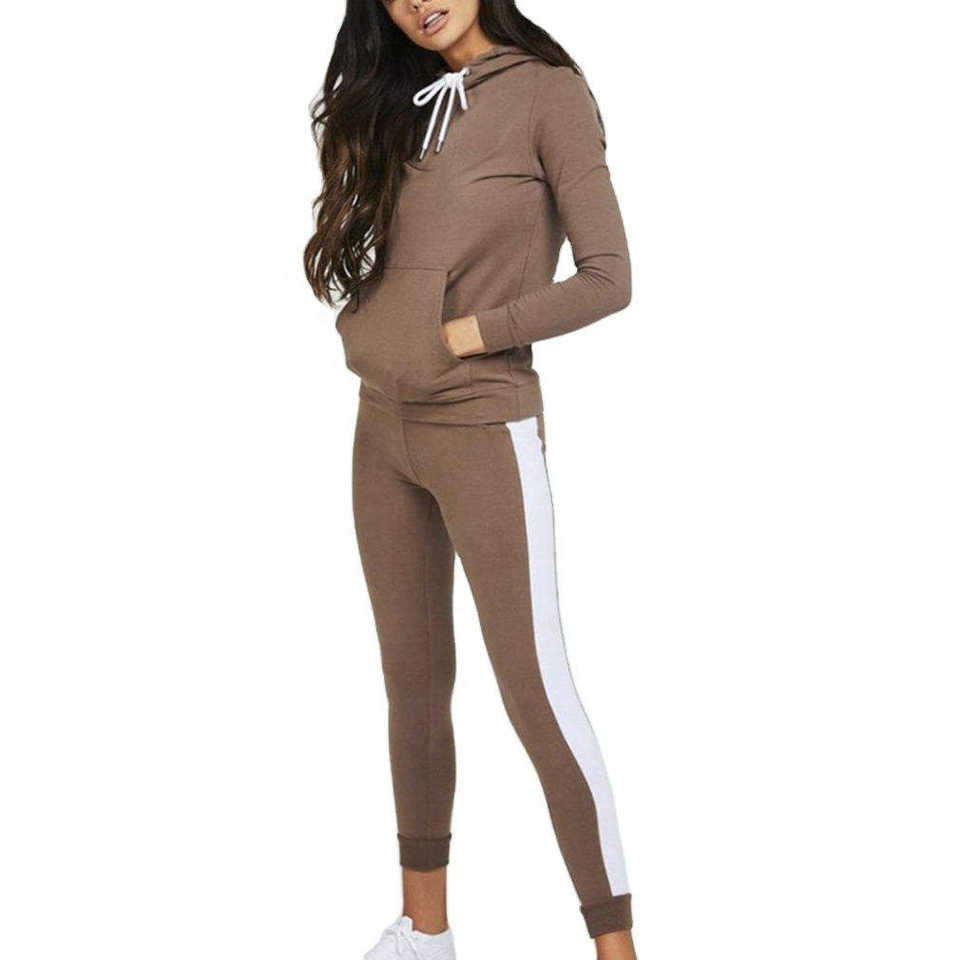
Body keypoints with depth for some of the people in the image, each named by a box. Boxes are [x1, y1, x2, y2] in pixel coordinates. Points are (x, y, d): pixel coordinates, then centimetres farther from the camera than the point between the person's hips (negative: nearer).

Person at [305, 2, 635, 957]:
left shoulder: (546, 91, -8)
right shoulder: (399, 99, 11)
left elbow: (608, 280, -13)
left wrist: (461, 335, -12)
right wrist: (379, 339, -1)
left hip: (483, 432, -6)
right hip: (384, 429, 7)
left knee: (534, 687, -6)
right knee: (414, 680, 13)